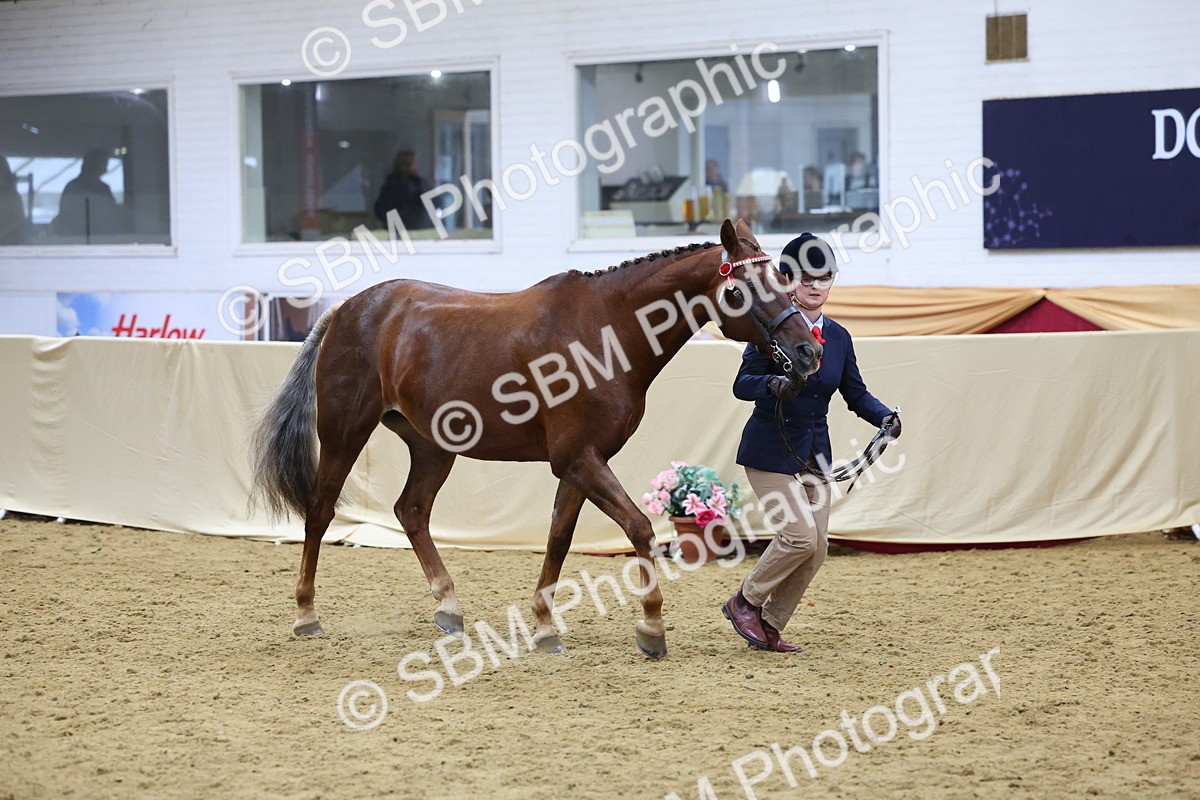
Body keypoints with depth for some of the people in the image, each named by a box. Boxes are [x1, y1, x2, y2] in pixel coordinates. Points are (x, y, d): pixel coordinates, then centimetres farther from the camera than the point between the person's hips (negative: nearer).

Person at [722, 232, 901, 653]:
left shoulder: (838, 337, 8)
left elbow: (856, 394, 9)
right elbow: (742, 384, -14)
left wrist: (885, 417, -9)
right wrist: (772, 385, -35)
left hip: (814, 453, 6)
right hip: (770, 451, -6)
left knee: (816, 551, 4)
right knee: (800, 535, -16)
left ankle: (770, 627, 18)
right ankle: (745, 601, 6)